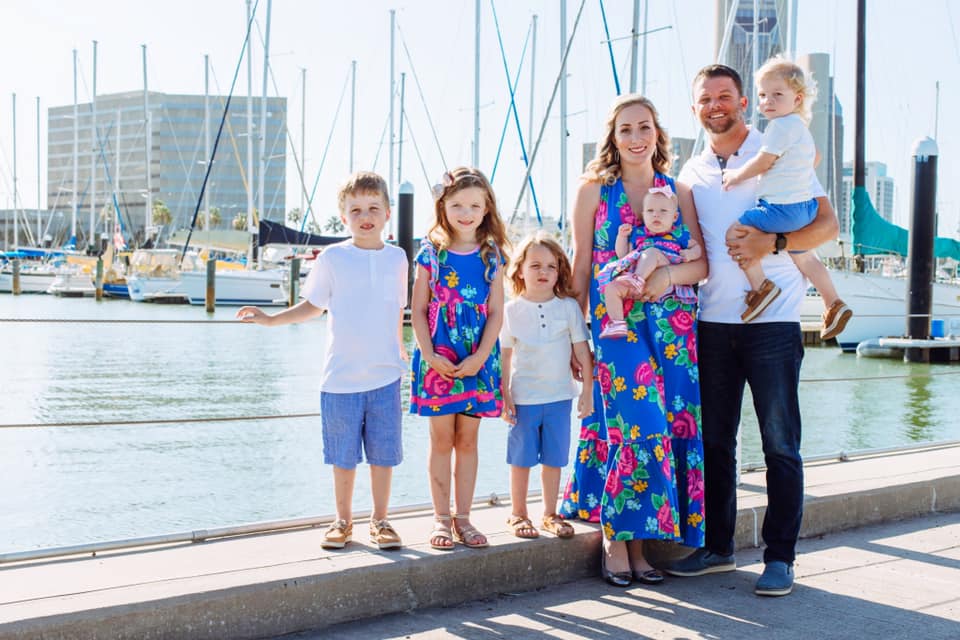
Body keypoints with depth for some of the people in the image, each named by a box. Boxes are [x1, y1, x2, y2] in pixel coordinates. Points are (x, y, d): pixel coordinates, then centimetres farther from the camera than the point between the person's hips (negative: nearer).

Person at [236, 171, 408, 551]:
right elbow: (313, 306, 8)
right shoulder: (333, 258, -1)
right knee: (343, 455, 6)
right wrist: (270, 320, 1)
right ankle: (343, 521, 22)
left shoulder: (397, 258, 6)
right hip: (341, 377, -1)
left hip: (385, 376, 2)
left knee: (383, 453, 5)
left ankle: (380, 521, 20)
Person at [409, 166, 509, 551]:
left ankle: (463, 516, 16)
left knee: (467, 440, 8)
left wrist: (478, 358, -10)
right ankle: (441, 518, 13)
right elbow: (418, 310, 0)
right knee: (441, 439, 4)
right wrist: (430, 356, -10)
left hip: (477, 360, 1)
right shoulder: (431, 252, 0)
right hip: (438, 359, -1)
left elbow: (496, 313, 0)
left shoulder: (491, 256, 3)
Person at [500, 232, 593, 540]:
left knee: (554, 459, 8)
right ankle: (518, 514, 20)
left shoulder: (568, 307, 0)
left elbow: (582, 350, 3)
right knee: (521, 459, 6)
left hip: (559, 396, 1)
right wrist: (504, 396, -3)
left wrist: (588, 391, 1)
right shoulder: (511, 310, -1)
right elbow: (505, 356, 1)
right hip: (523, 397, -1)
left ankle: (550, 514, 22)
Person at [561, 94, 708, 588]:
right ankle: (614, 542, 0)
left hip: (671, 326, 3)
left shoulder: (679, 192, 12)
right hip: (614, 322, -3)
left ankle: (635, 542, 10)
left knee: (672, 425, 0)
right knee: (638, 425, -14)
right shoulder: (594, 190, 5)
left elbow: (703, 264, 6)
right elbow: (581, 268, 5)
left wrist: (670, 275, -14)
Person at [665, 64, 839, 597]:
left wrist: (773, 243, -19)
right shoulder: (691, 173, 14)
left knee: (780, 443, -1)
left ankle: (779, 557, 5)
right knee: (714, 440, 8)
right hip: (712, 322, 5)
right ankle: (717, 546, 19)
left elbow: (827, 224, -4)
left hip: (772, 320, -4)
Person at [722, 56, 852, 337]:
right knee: (803, 256, 25)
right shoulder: (800, 126, 18)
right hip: (804, 205, 11)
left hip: (782, 208, -11)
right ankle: (834, 304, 29)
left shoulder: (781, 125, -15)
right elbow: (815, 156, 34)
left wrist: (736, 175, -3)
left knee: (735, 232, -11)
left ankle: (761, 286, -10)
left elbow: (763, 162, -16)